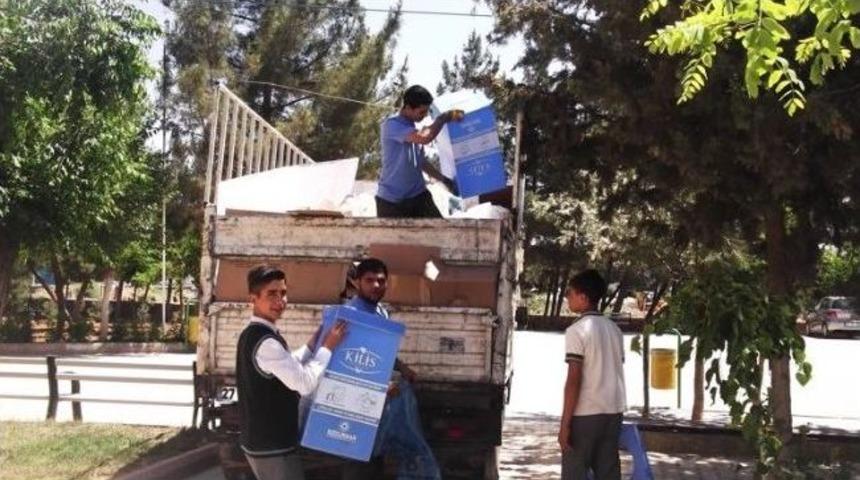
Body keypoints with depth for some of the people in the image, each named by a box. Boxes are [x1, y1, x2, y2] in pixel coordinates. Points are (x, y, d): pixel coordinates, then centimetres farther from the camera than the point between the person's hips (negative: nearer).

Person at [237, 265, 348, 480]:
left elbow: (288, 368, 21)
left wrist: (311, 345, 15)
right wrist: (327, 347, -14)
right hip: (273, 445, -10)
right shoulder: (266, 342, -24)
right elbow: (304, 383, -24)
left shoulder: (252, 334, 9)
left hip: (258, 439, 10)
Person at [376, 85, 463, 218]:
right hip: (391, 200, -7)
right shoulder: (392, 124, -18)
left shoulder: (413, 128, 9)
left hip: (418, 195, 7)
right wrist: (445, 117, -19)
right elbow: (425, 137, -34)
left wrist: (445, 180, 17)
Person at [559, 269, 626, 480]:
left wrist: (565, 423, -14)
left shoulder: (577, 330, -11)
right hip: (612, 412, 7)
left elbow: (574, 380, -16)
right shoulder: (614, 330, 11)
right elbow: (615, 373, 15)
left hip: (585, 414, -7)